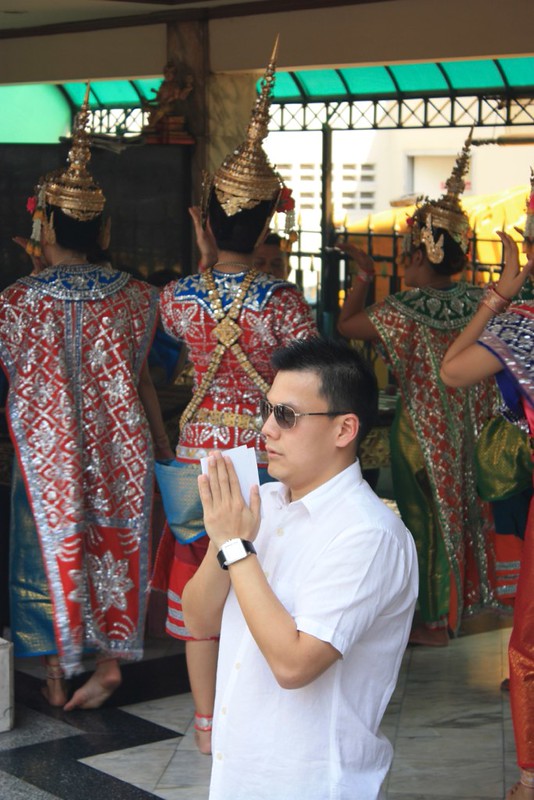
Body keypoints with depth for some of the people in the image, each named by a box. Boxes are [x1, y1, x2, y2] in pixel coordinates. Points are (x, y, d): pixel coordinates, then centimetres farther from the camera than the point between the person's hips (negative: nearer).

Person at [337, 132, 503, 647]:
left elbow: (346, 325, -10)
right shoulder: (479, 302, -7)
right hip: (468, 430, 5)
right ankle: (459, 606, 32)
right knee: (460, 510, 19)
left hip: (421, 430, -5)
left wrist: (363, 277, 1)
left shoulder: (404, 312, -22)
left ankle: (432, 622, 17)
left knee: (426, 520, 7)